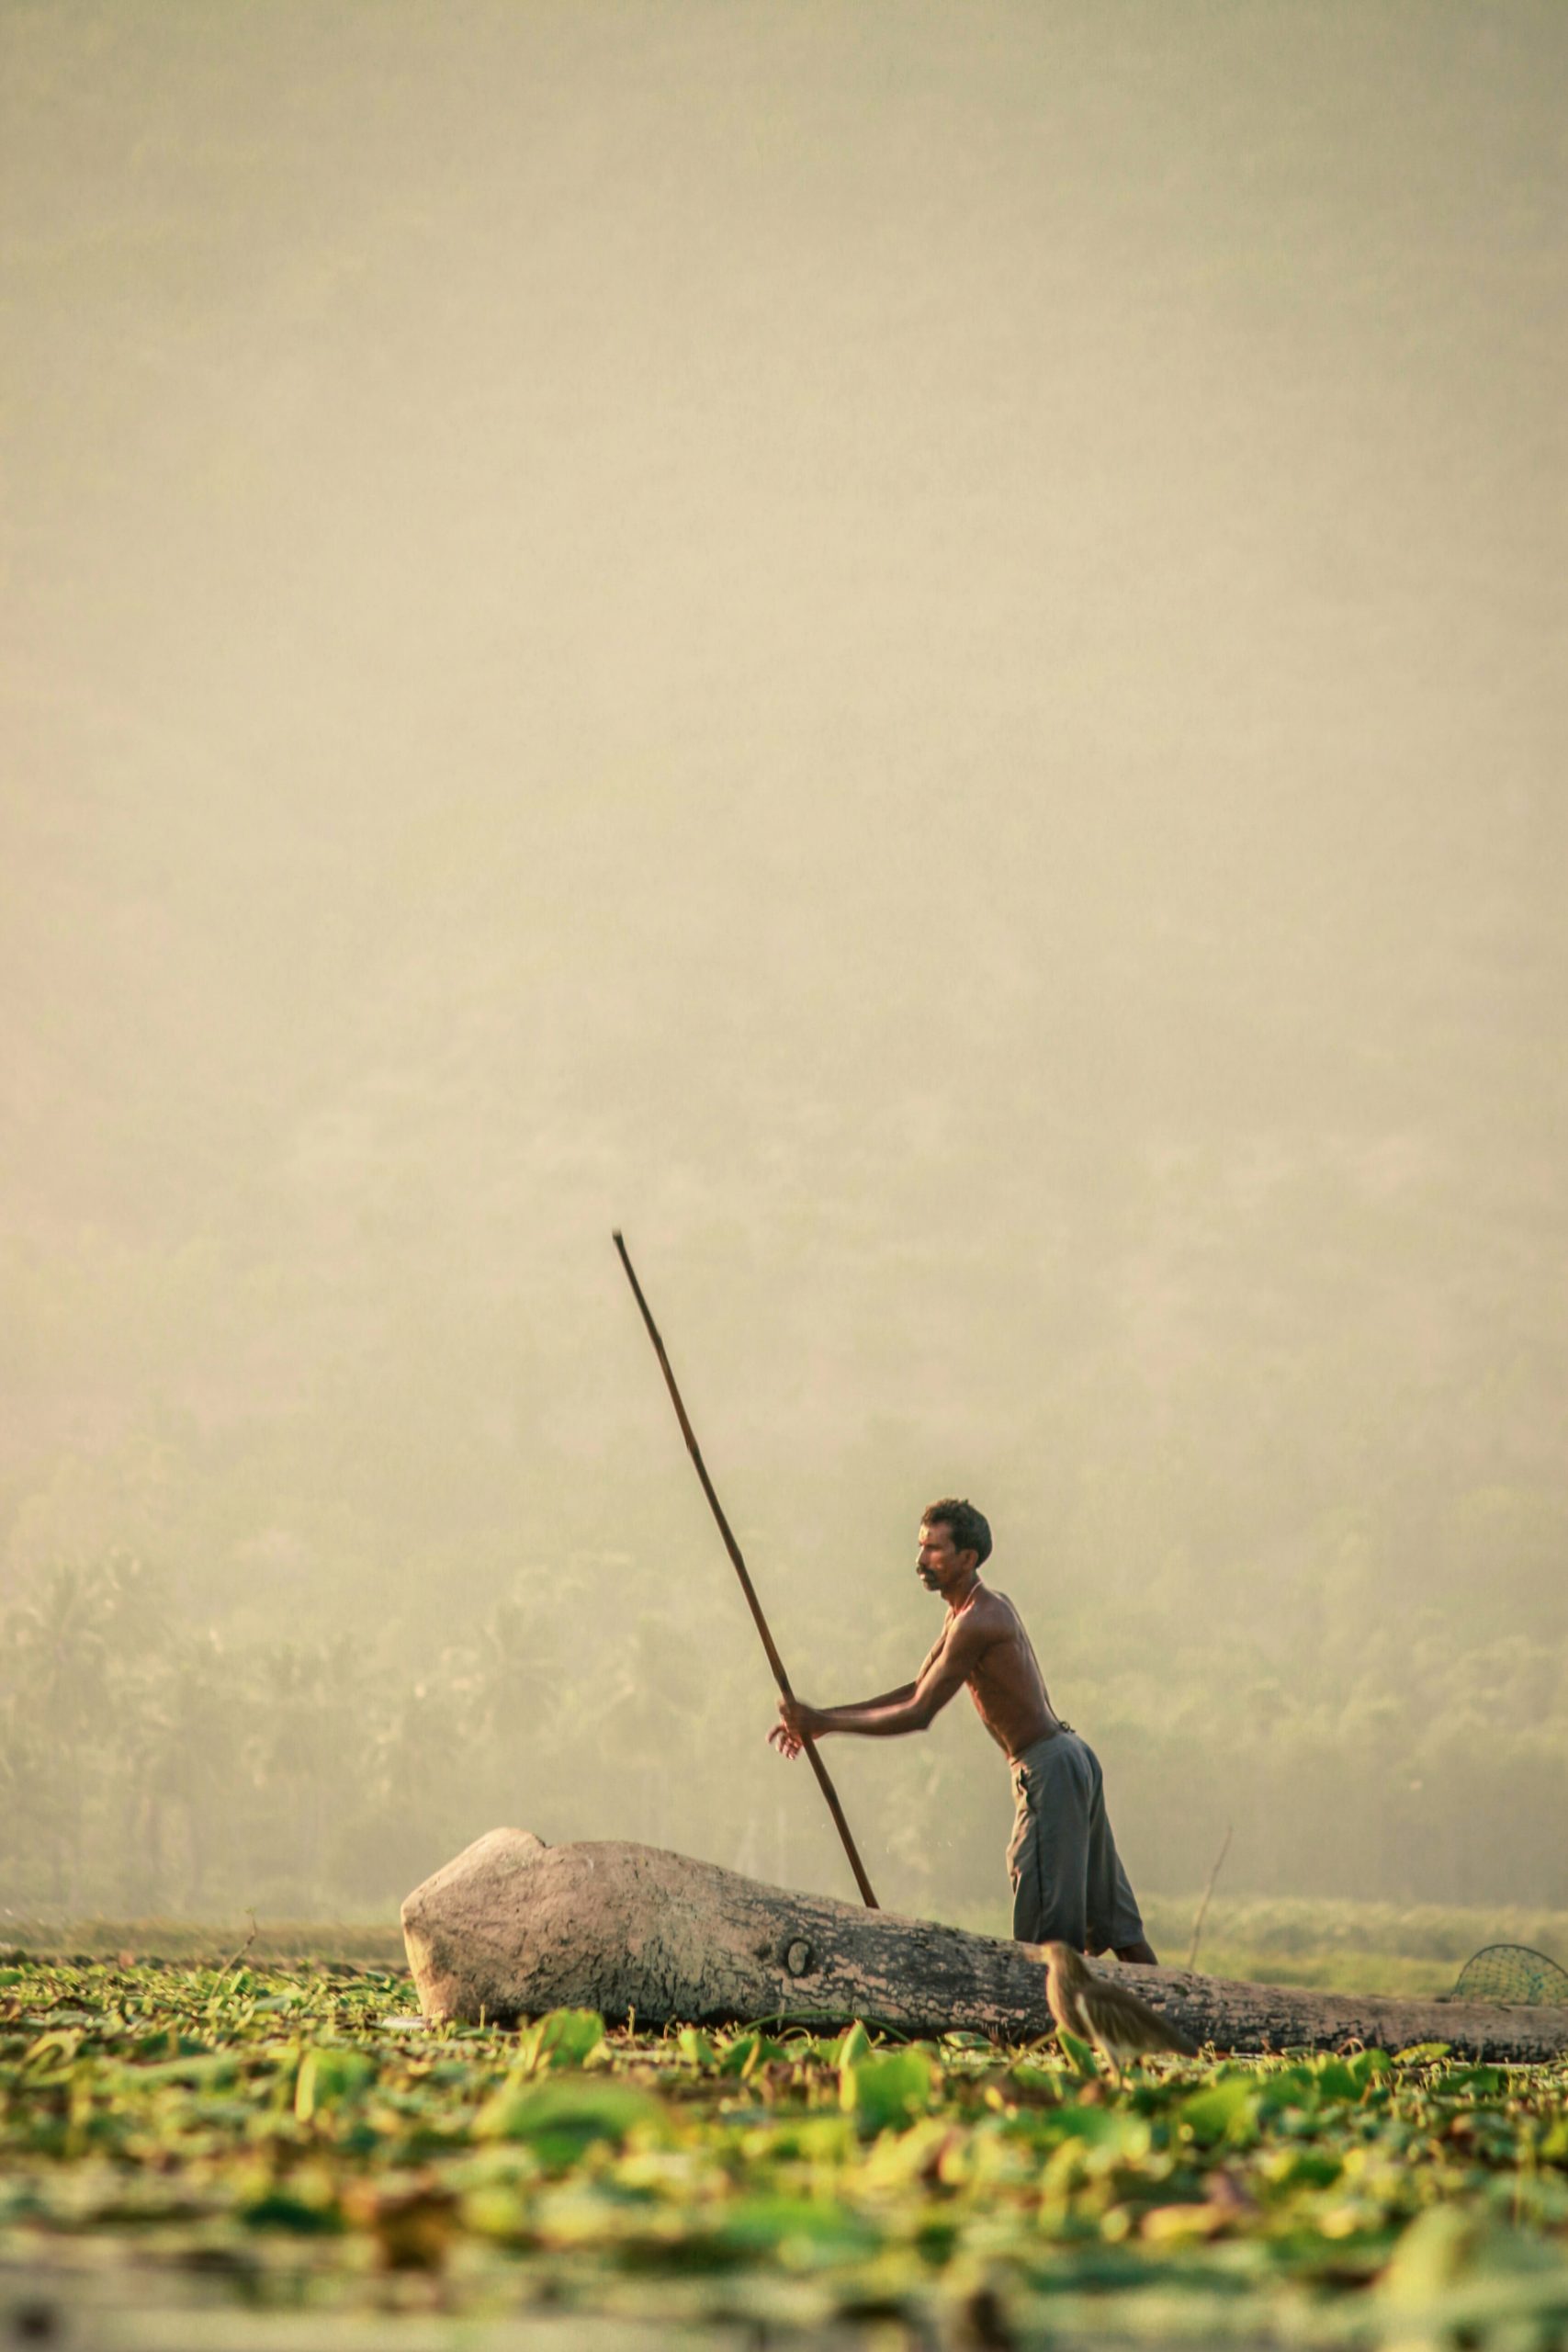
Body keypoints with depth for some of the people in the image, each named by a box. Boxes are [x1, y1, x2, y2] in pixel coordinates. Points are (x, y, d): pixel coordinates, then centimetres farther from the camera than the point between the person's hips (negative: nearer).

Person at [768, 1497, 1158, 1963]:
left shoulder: (977, 1621, -17)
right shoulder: (989, 1606, 14)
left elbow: (918, 1714, -18)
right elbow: (916, 1691, 17)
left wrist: (824, 1723, -14)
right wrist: (820, 1718, 10)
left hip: (1048, 1769, -10)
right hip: (1071, 1755, 10)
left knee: (1044, 1940, -10)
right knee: (1112, 1920, 15)